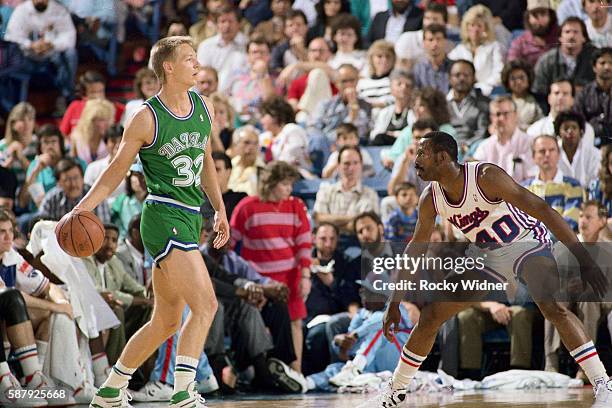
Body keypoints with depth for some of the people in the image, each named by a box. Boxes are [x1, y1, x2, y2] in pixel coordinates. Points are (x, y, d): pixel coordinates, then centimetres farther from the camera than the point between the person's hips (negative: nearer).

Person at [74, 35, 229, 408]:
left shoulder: (205, 108, 11)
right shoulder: (147, 119, -8)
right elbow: (117, 170, -2)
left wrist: (220, 210, 25)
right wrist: (81, 209, -12)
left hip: (189, 221, 8)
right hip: (163, 218, -8)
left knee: (167, 322, 13)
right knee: (205, 304, -20)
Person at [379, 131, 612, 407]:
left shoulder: (486, 176, -28)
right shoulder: (430, 200, -9)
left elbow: (542, 210, -30)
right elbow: (415, 250, 5)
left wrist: (583, 259, -36)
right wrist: (394, 304, 5)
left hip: (528, 242, -7)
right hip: (489, 257, 7)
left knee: (551, 307, -33)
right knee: (431, 315, 4)